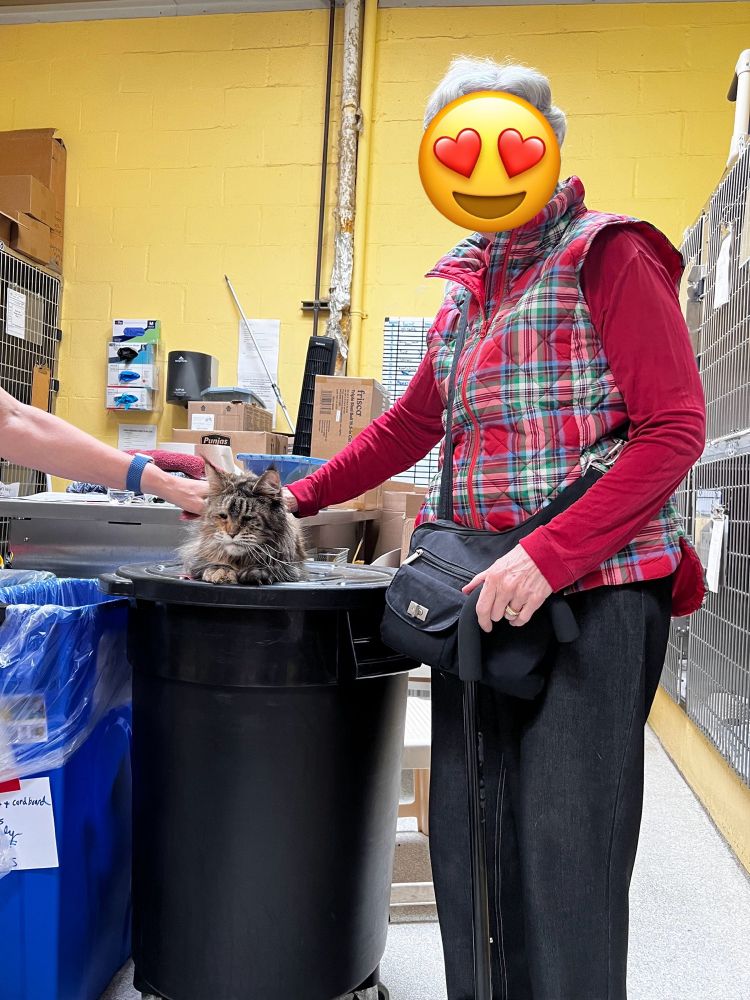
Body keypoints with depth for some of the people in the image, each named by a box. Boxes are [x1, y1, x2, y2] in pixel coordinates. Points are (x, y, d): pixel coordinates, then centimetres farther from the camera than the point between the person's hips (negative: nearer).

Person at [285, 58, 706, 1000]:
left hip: (593, 589, -6)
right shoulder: (468, 285, 20)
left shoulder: (608, 256, -1)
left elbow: (675, 429, -10)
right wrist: (300, 497, 20)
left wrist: (547, 557, -20)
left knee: (564, 853, -2)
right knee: (467, 838, 12)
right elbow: (413, 421, 26)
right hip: (480, 593, 7)